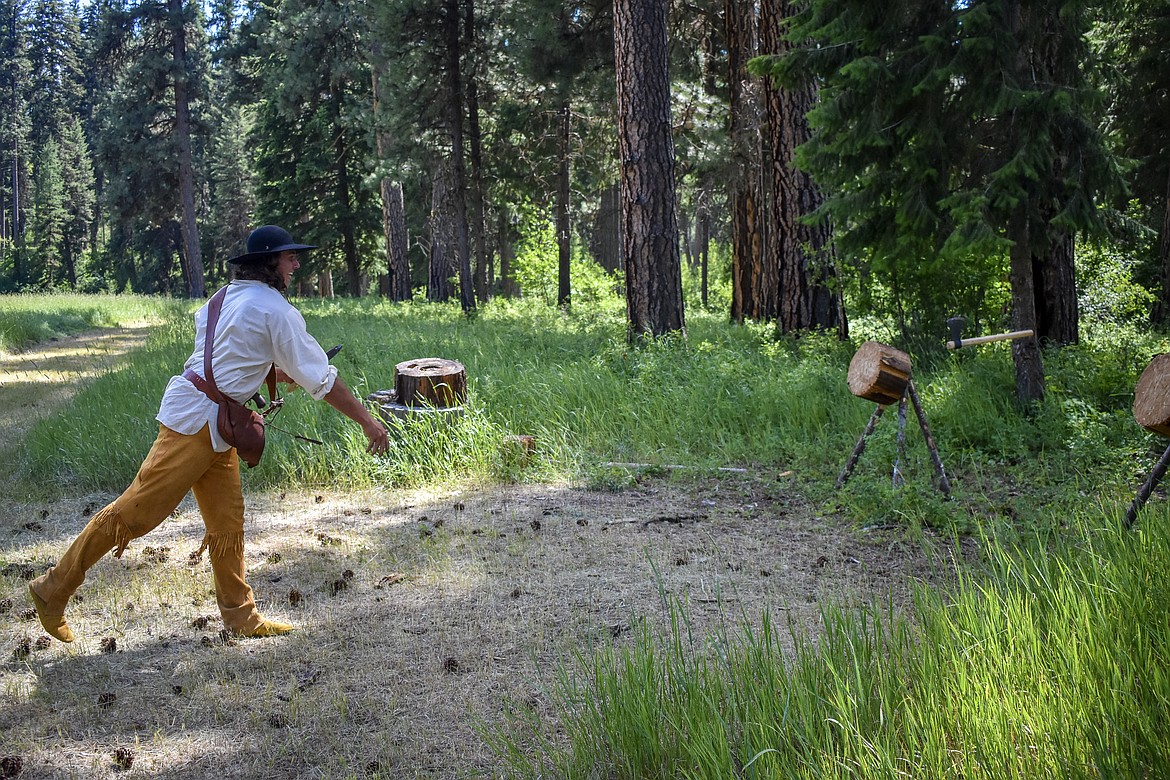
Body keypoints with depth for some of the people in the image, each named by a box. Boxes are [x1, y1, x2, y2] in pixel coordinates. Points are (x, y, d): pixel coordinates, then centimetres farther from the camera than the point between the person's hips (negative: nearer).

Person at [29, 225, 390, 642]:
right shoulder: (276, 310, -12)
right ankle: (53, 590, 6)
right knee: (134, 513, -4)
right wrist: (366, 420, -7)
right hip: (195, 423, -10)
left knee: (227, 523, 10)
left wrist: (269, 370, 22)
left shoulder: (227, 296, 13)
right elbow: (321, 378, -12)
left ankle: (240, 615, 15)